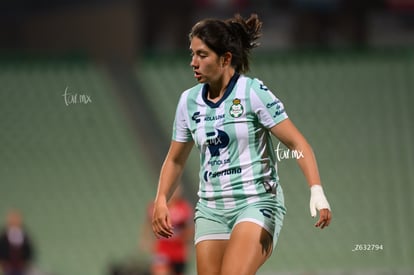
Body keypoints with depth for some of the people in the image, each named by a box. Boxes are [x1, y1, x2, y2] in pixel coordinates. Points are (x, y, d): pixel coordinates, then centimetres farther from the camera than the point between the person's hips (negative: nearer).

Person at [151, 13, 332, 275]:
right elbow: (175, 159, 20)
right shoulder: (189, 100, 8)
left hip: (258, 203, -6)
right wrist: (161, 200, 5)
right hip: (211, 210, 6)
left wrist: (316, 190, -24)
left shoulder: (253, 92, -9)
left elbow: (297, 143, -11)